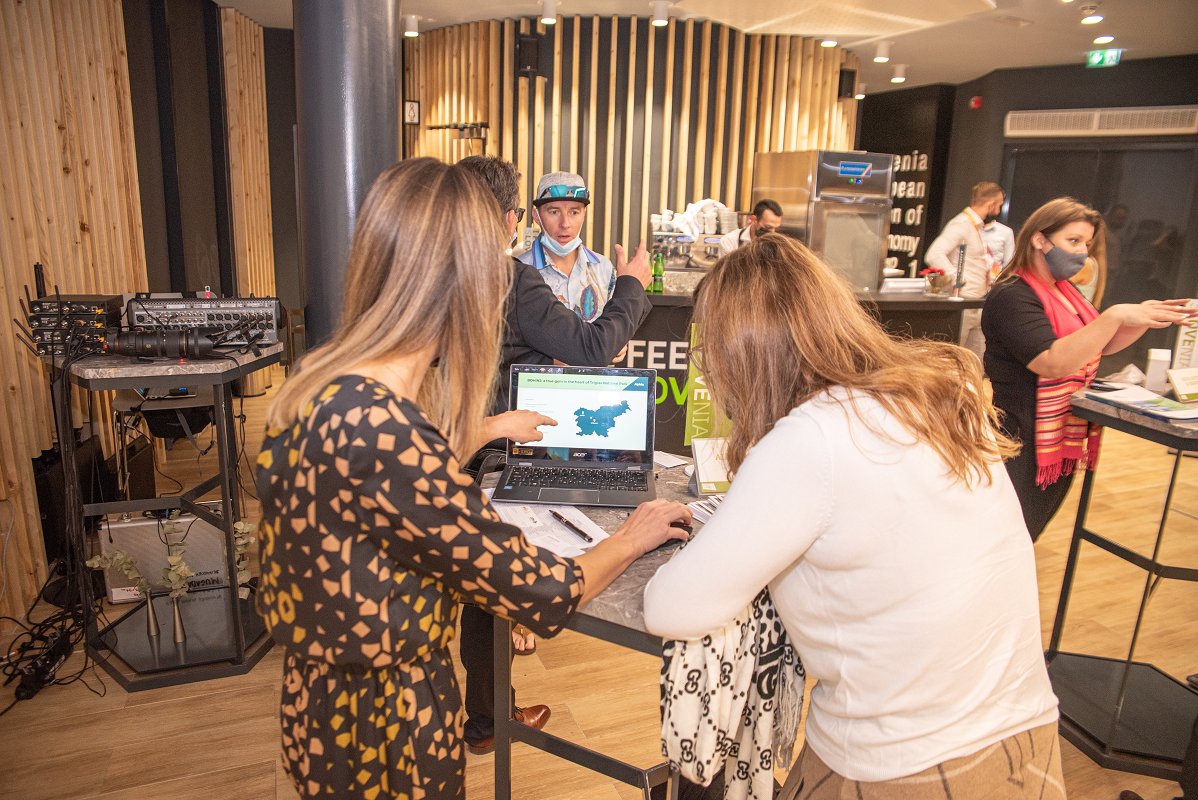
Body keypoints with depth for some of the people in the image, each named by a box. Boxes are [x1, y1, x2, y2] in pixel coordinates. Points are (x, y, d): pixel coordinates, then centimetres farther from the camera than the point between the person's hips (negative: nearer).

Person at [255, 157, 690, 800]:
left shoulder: (325, 383, -5)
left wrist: (490, 429, 29)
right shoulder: (378, 428, -33)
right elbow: (541, 596, -24)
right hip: (382, 730, -8)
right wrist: (631, 539, -6)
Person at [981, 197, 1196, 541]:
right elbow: (1053, 363, -27)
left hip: (1064, 439, 10)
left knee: (1028, 536, 18)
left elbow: (1100, 346, 20)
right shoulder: (1012, 296, -17)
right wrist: (1114, 316, -29)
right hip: (1022, 444, -9)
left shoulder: (1066, 291, 14)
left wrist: (1142, 318, 3)